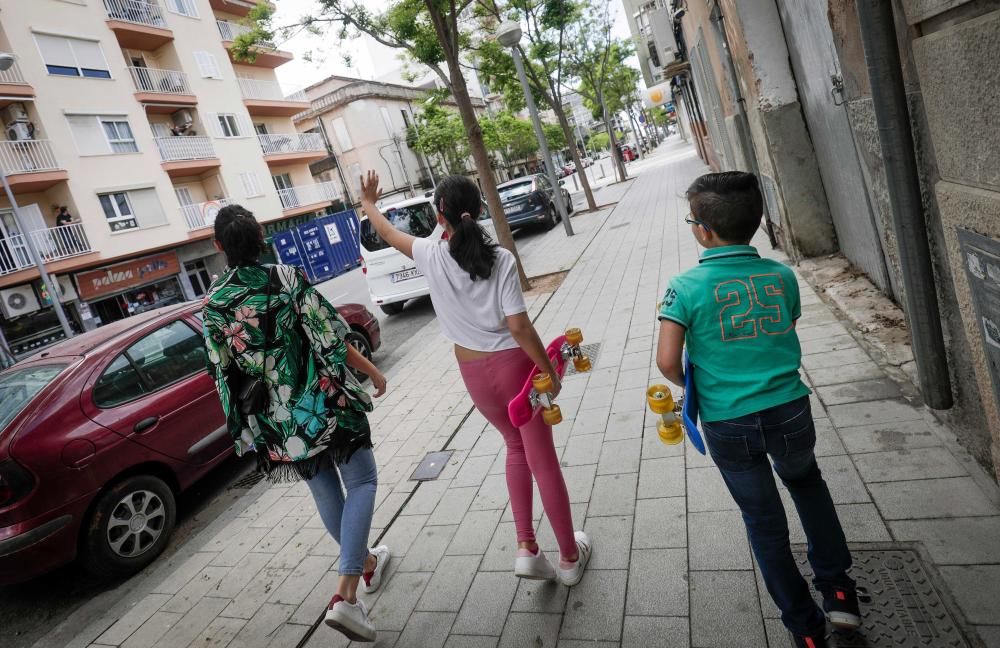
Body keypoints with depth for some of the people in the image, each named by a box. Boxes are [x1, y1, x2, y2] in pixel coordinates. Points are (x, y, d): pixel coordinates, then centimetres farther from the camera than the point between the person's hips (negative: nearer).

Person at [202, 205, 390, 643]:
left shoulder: (212, 304, -3)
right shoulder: (287, 278, -12)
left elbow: (223, 373, 0)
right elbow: (332, 341, -13)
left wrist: (245, 427, 14)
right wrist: (373, 373, 1)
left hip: (278, 422, 4)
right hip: (324, 403, -4)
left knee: (326, 493, 20)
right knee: (361, 482, 7)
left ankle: (367, 564, 40)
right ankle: (346, 595, -4)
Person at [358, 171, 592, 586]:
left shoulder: (432, 256, -7)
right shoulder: (500, 259, -15)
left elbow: (389, 234, 13)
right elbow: (519, 326, -18)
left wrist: (368, 204, 32)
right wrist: (549, 372, -6)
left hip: (474, 371, 3)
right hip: (513, 364, -3)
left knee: (516, 447, 25)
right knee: (542, 458, 10)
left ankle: (526, 548, 22)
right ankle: (569, 557, 25)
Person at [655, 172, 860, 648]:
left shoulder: (686, 286, -15)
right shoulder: (782, 275, -3)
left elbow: (667, 362, -18)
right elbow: (785, 336, 9)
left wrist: (688, 384, 3)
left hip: (728, 426, -3)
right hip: (789, 412, 3)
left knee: (763, 518, 18)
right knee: (806, 483, 33)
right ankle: (836, 589, 37)